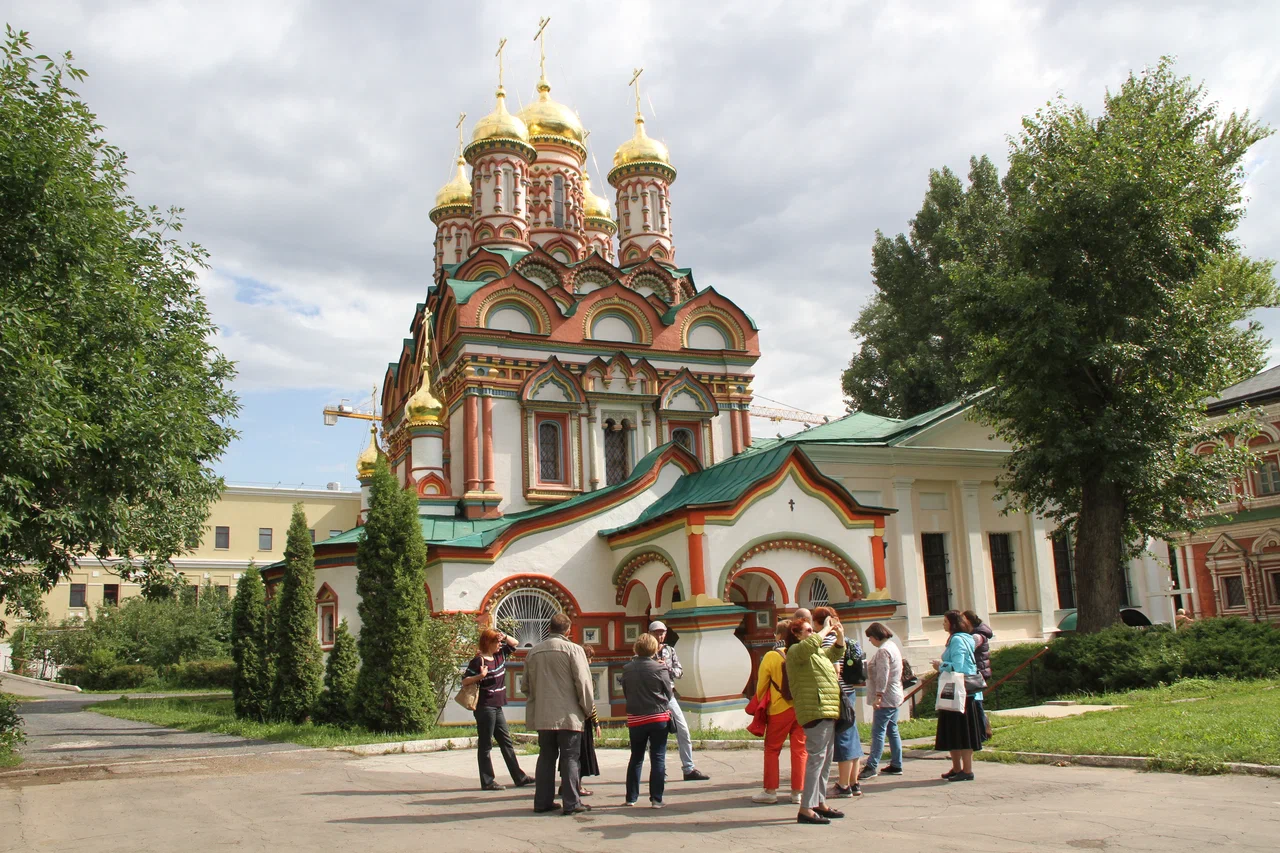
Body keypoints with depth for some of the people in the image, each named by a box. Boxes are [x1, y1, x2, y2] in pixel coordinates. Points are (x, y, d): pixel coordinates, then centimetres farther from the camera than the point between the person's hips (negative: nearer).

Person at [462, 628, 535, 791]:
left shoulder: (500, 654, 9)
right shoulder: (478, 661, -14)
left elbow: (515, 643, 20)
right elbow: (464, 680, -13)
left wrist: (505, 637, 1)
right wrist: (480, 676, -29)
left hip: (497, 707, 9)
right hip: (485, 708, -9)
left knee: (506, 742, 13)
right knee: (485, 745, -1)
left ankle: (519, 777, 19)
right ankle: (487, 782, 5)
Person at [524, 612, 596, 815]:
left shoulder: (534, 652, 8)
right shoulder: (573, 649, -8)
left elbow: (526, 685, 15)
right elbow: (583, 682, -10)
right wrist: (588, 709, 1)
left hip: (542, 716, 5)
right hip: (568, 715, -5)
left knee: (546, 757, 12)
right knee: (570, 758, 1)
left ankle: (543, 801, 15)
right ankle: (571, 802, 2)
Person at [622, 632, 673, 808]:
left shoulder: (627, 669, -3)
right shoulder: (659, 668, -12)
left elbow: (625, 693, 6)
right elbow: (669, 693, -3)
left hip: (635, 719, 3)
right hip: (658, 717, -3)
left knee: (636, 758, 15)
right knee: (658, 758, 2)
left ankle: (631, 797, 18)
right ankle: (656, 799, 0)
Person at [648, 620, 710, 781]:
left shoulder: (670, 650, 10)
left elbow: (679, 671, 5)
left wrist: (667, 667, -13)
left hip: (668, 695, 4)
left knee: (683, 730, 1)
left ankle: (689, 769, 7)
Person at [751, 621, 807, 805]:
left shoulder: (771, 656, -8)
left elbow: (761, 685, 0)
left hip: (780, 709, -3)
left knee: (772, 749, 9)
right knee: (800, 750, 8)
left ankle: (770, 791, 10)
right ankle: (798, 792, 9)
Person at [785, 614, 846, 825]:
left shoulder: (818, 653, 23)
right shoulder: (795, 651, -7)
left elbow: (837, 653, 35)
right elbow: (810, 644, -29)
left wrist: (839, 634, 18)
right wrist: (826, 629, -16)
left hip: (828, 713, 10)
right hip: (815, 711, -10)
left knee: (826, 760, 14)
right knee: (816, 758, -13)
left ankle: (820, 803, 22)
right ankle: (806, 809, -14)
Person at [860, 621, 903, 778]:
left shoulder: (883, 650, -16)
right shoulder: (892, 646, 16)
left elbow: (882, 675, -22)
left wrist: (878, 695, -23)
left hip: (885, 698, -10)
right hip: (894, 696, 10)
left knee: (878, 732, -10)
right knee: (892, 731, 12)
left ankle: (872, 767, -10)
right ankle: (896, 765, 16)